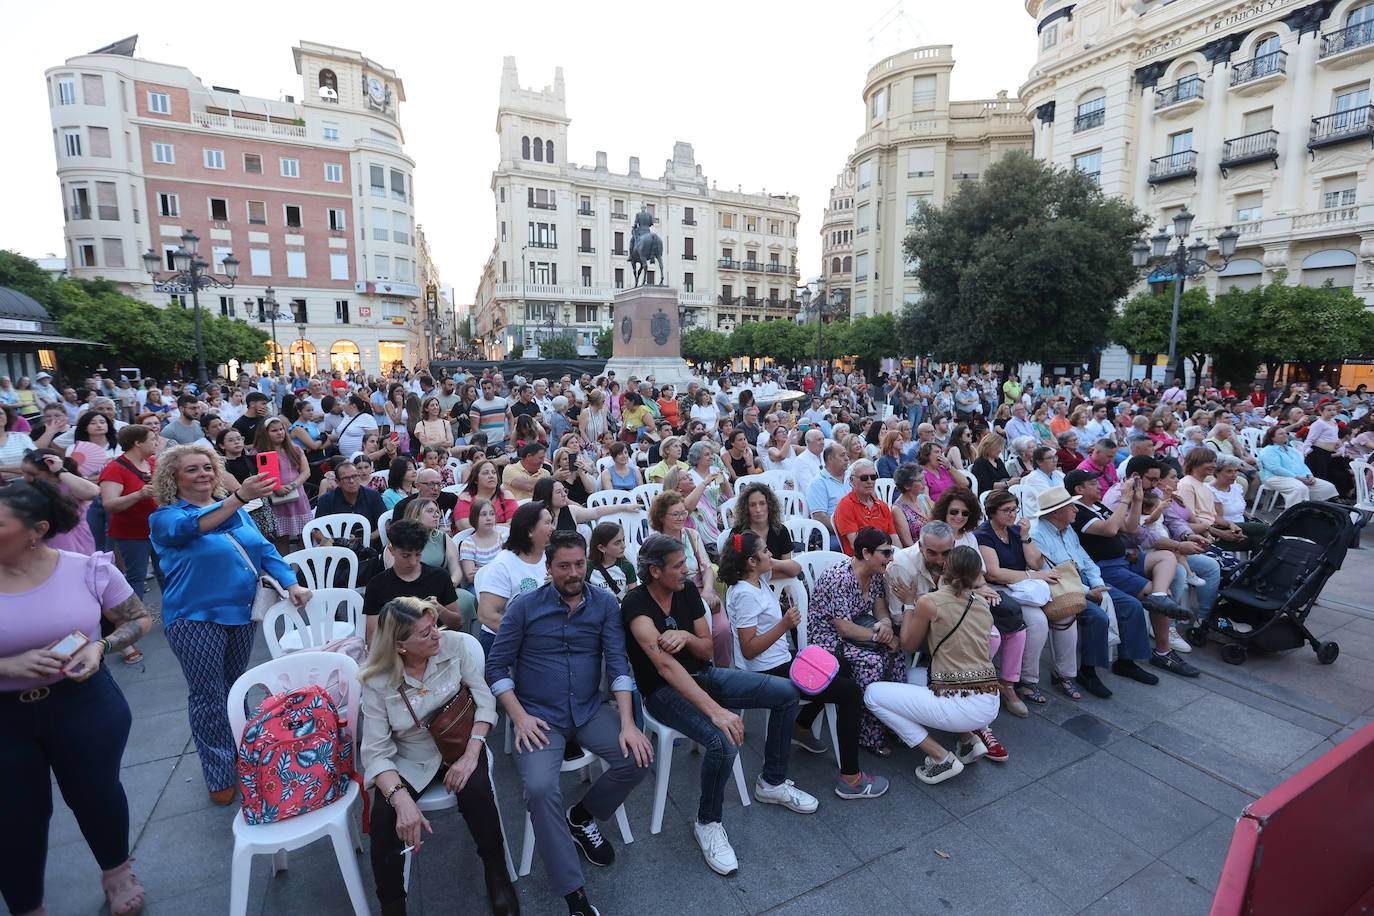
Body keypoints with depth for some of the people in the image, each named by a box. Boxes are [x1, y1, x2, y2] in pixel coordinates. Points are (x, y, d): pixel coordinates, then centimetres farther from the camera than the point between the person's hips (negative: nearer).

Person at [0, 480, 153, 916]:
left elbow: (139, 619, 0)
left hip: (83, 705, 0)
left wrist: (100, 647, -16)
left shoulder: (88, 569, -12)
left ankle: (116, 871, 45)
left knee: (94, 793, 17)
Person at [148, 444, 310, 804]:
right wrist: (239, 497, -47)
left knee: (236, 686, 17)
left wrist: (291, 583, -6)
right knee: (209, 696, 3)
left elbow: (262, 547, 6)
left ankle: (238, 751, 34)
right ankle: (220, 774, 18)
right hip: (196, 618, -4)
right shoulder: (165, 518, -8)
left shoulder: (235, 510, 7)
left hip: (242, 612, 5)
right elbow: (191, 527, -31)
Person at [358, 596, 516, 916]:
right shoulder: (377, 681, -13)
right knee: (384, 819, -24)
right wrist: (401, 799, -30)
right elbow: (376, 752, -15)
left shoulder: (457, 645, -15)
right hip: (409, 760, 1)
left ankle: (495, 871, -2)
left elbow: (485, 700, -13)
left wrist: (471, 755, -25)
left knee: (476, 791, -28)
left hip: (459, 746, 0)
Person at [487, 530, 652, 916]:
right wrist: (519, 717, -13)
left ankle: (582, 817, 12)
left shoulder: (604, 603, -1)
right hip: (539, 717, -2)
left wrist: (627, 724, -14)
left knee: (638, 758, -17)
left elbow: (618, 663, -5)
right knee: (540, 788, -26)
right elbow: (497, 665, -2)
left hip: (589, 711, 2)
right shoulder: (525, 605, -5)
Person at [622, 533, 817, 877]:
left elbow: (708, 648, 5)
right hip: (664, 693, -7)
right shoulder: (637, 604, -22)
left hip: (703, 676, 7)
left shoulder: (687, 590, 0)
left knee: (787, 692, -1)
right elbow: (665, 665, -34)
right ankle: (707, 823, -2)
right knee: (724, 742, -33)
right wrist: (715, 710, -41)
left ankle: (772, 782, 18)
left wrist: (687, 636, -20)